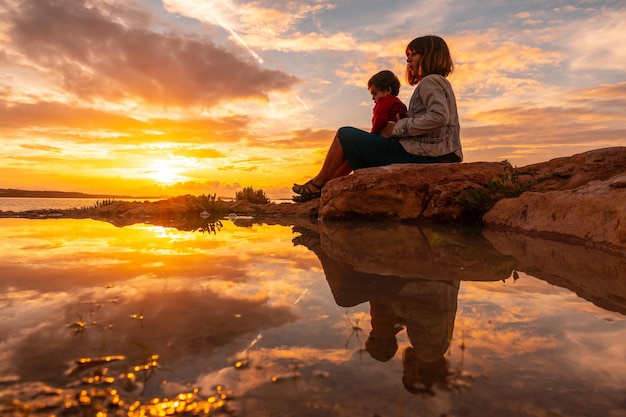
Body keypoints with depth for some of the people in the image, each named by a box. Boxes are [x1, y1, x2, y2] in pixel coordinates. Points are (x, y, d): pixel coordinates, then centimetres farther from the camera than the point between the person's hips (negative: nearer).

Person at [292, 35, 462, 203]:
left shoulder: (430, 81, -6)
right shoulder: (442, 83, 24)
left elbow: (439, 117, -24)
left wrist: (399, 128, -15)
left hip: (419, 154, -10)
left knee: (345, 134, -2)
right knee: (357, 147, 20)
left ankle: (318, 184, 8)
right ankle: (326, 187, 19)